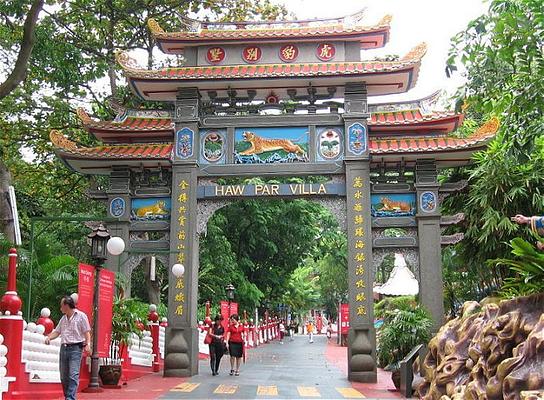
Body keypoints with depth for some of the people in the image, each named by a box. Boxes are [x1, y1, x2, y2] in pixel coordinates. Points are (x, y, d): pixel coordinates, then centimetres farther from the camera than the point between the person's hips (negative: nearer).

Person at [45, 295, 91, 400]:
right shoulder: (63, 318, 20)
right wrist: (49, 337, 0)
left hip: (76, 348, -6)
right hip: (64, 348, 7)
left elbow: (87, 332, -3)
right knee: (64, 376, 7)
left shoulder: (81, 316, 1)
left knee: (73, 375, -13)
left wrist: (88, 344, -16)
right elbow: (57, 332, 20)